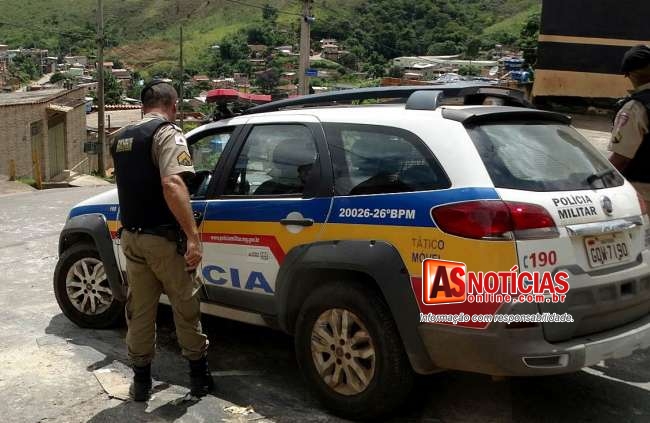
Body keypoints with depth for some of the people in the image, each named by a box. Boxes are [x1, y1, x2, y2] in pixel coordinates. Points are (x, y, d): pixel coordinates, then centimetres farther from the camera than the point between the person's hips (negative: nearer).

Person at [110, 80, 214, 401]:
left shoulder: (121, 138, 13)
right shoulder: (167, 133, -13)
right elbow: (172, 185, -27)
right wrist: (193, 235, -28)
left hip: (131, 236, 7)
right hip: (163, 238, -6)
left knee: (139, 310, 13)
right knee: (185, 307, 8)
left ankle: (141, 380, 21)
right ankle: (199, 375, 19)